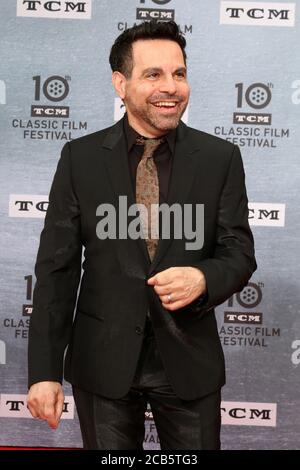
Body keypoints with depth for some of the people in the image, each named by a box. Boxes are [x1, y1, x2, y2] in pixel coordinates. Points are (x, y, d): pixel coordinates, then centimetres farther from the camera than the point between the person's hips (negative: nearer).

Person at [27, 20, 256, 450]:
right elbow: (56, 268, -5)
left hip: (189, 360, 1)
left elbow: (240, 253, -1)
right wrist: (44, 370, -8)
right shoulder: (80, 158, -5)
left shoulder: (221, 158, -4)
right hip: (103, 361, 0)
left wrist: (203, 279, -25)